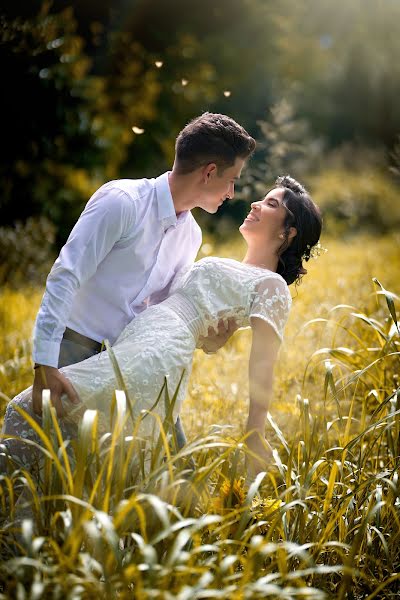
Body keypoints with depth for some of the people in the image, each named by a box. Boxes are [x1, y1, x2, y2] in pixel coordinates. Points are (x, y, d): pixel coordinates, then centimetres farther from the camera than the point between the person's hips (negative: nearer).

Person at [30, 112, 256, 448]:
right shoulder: (122, 201, -17)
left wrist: (204, 339, -11)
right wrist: (45, 365, -29)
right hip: (75, 347, -7)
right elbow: (65, 278, -21)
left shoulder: (191, 235, 8)